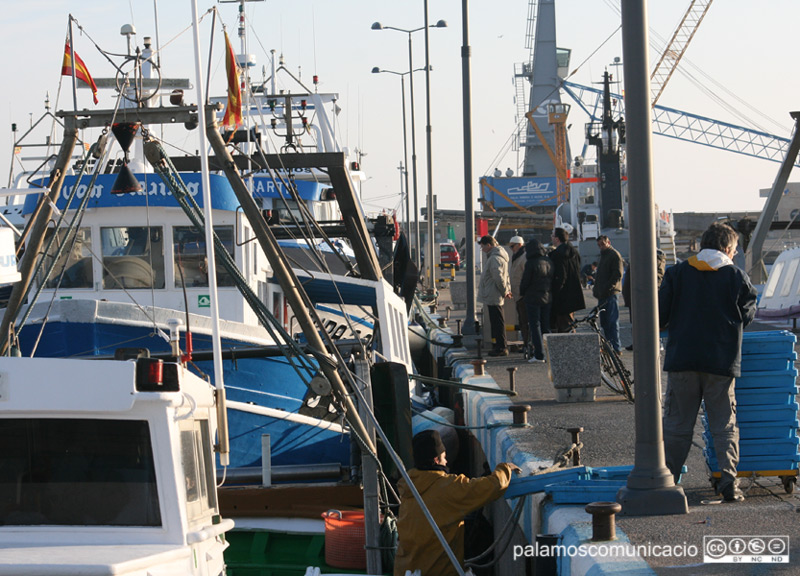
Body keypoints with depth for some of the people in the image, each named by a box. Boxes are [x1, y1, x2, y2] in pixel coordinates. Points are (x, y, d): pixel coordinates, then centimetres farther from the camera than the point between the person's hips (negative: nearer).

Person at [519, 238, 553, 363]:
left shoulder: (531, 263, -14)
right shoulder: (548, 262, 5)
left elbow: (525, 281, -11)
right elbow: (553, 279, 10)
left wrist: (522, 292, 7)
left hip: (533, 298, -6)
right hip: (547, 298, 6)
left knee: (535, 326, -2)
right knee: (546, 326, 12)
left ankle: (539, 354, -7)